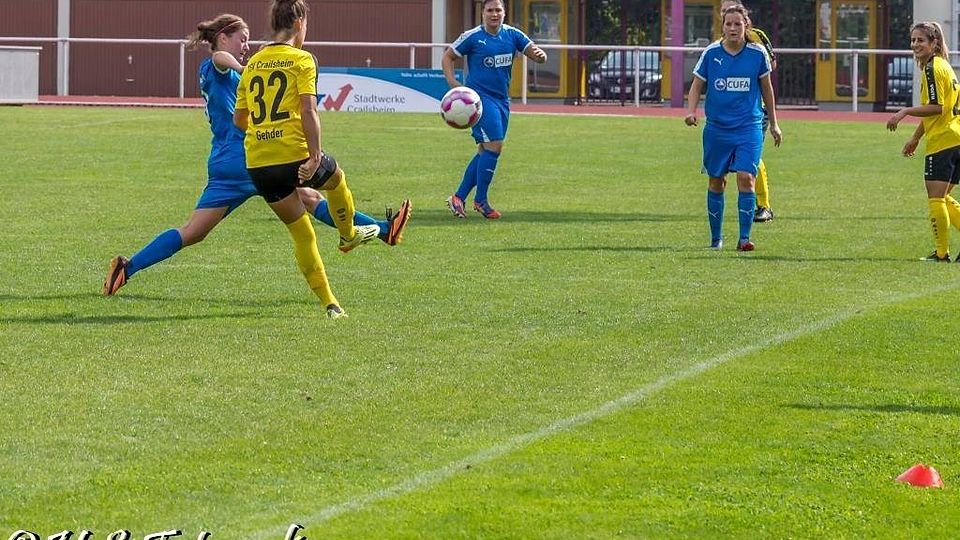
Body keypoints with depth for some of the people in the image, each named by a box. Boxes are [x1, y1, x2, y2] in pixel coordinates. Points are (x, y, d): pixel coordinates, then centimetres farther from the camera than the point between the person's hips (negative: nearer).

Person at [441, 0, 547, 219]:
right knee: (493, 147, -15)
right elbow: (448, 56, 2)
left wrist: (540, 54, -23)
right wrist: (452, 82, -12)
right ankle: (481, 200, -4)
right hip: (481, 97, -6)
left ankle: (458, 198, 18)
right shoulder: (472, 37, -6)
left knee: (486, 151, 9)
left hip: (502, 100, 6)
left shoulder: (512, 35, 6)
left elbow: (536, 54, 2)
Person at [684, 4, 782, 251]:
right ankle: (715, 238, 24)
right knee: (716, 182, 9)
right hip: (716, 127, 1)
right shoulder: (711, 53, -3)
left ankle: (744, 238, -12)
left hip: (749, 127, -1)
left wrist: (773, 124, 17)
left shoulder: (757, 54, -3)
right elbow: (697, 85, 5)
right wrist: (691, 111, -13)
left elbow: (766, 88, 11)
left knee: (746, 178, -15)